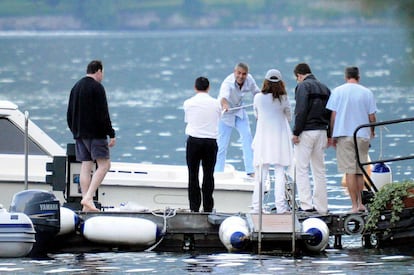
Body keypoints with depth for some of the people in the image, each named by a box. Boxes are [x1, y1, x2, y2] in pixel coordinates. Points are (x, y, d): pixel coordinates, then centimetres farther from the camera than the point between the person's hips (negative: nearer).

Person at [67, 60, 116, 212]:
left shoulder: (76, 87, 16)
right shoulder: (96, 87, -10)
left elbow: (69, 114, 19)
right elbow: (103, 114, -15)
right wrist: (111, 134, -11)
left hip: (80, 135, 8)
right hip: (95, 134, -8)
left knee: (85, 166, 6)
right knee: (104, 164, -6)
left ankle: (86, 204, 1)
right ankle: (88, 198, -19)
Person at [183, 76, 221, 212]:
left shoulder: (188, 103, 0)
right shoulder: (216, 103, 2)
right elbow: (218, 119, 13)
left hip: (194, 141, -1)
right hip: (211, 141, 1)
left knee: (193, 175, 5)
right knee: (208, 175, 6)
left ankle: (194, 208, 2)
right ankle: (208, 208, 5)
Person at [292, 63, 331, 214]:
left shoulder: (303, 86, -7)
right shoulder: (324, 88, 15)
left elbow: (301, 111, -17)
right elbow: (330, 112, 15)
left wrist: (296, 132, -15)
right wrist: (329, 135, 17)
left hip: (306, 132, -7)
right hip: (321, 132, 7)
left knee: (301, 169, -5)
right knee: (319, 170, 12)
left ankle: (306, 204, -13)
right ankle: (321, 206, 12)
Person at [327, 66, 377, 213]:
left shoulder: (338, 91, 0)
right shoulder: (367, 92, 3)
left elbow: (333, 115, -2)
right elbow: (371, 117, 4)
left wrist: (333, 135, 5)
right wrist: (372, 131, 23)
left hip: (344, 135, -2)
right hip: (363, 135, 2)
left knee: (350, 171, -2)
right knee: (360, 171, 12)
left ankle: (355, 205, -6)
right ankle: (360, 203, 11)